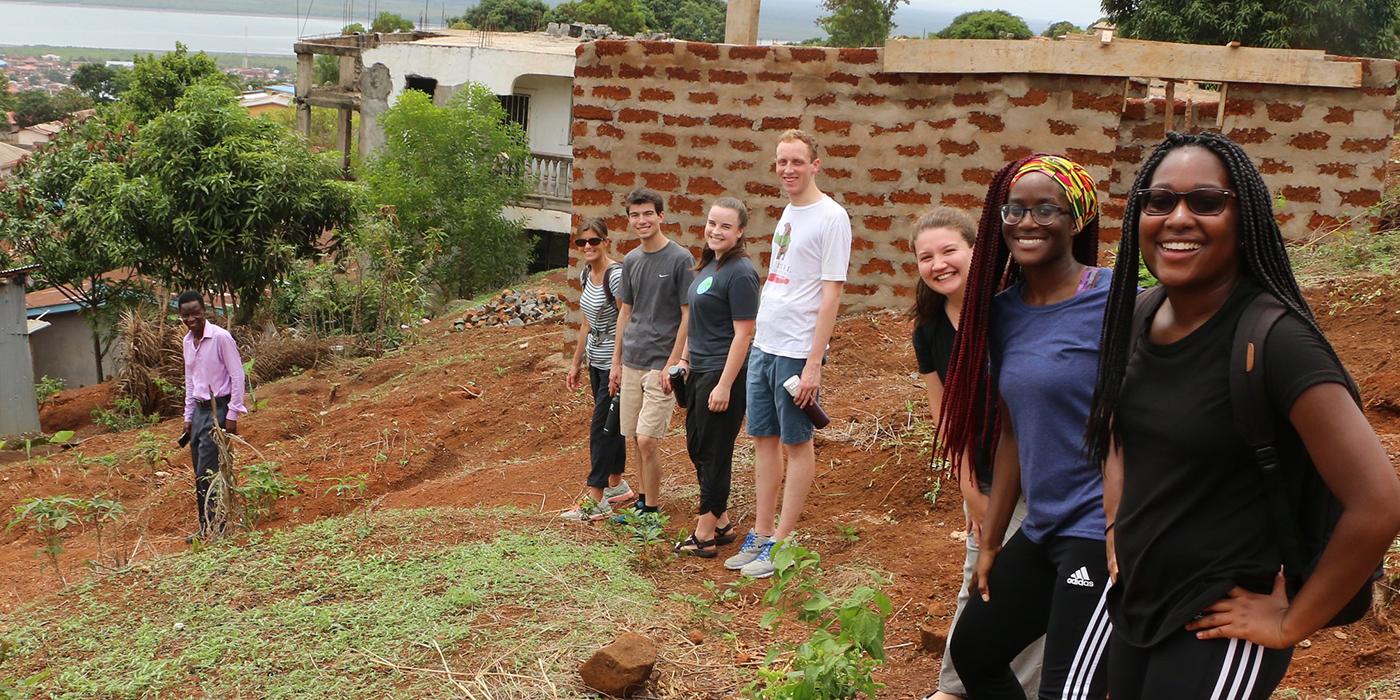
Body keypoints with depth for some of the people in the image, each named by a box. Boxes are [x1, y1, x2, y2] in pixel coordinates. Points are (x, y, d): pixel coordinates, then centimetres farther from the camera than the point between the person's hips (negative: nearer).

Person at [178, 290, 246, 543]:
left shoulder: (221, 337, -14)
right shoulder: (187, 341, 9)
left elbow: (237, 376, -14)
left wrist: (232, 415, -16)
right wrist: (188, 416, 17)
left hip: (218, 409, -8)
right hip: (198, 409, 8)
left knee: (205, 473, -9)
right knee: (201, 472, 9)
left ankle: (209, 527, -2)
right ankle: (211, 523, 16)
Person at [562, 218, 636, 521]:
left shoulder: (616, 275, -19)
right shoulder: (586, 275, 9)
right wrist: (576, 363, 19)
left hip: (616, 362, -9)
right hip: (597, 361, 9)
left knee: (602, 426, -6)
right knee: (611, 424, 16)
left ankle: (596, 500, -1)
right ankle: (617, 485, 29)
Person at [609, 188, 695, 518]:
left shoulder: (680, 259, -10)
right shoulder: (631, 260, 10)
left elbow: (688, 315, -10)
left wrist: (672, 364, -14)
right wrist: (616, 361, 15)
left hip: (661, 364, -6)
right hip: (631, 361, 6)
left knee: (647, 440, -9)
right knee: (635, 438, 11)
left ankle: (651, 509, 4)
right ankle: (643, 498, 25)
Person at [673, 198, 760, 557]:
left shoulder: (739, 273, -16)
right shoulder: (708, 265, 11)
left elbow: (743, 334, -19)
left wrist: (725, 385, -21)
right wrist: (685, 359, 19)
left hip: (723, 375, -10)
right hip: (700, 372, 10)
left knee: (714, 453, 1)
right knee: (696, 447, 16)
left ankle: (705, 535, 12)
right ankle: (721, 523, 29)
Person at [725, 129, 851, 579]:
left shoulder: (831, 217, -11)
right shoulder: (787, 213, 14)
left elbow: (831, 293, -15)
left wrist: (814, 363, -18)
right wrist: (760, 337, 14)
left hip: (797, 352, -8)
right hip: (762, 345, 8)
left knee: (796, 442, 2)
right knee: (764, 439, 11)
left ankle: (781, 543, 9)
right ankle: (760, 535, 20)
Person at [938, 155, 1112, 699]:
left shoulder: (1116, 302, -13)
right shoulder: (1003, 311, 7)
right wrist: (990, 543, 14)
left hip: (1102, 532, -8)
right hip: (1041, 529, 8)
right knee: (972, 650, 19)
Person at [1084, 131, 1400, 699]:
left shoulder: (1273, 340, -21)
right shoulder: (1139, 316, -1)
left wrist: (1291, 623, -15)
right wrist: (1118, 529, 8)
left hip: (1216, 630, -7)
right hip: (1131, 606, 7)